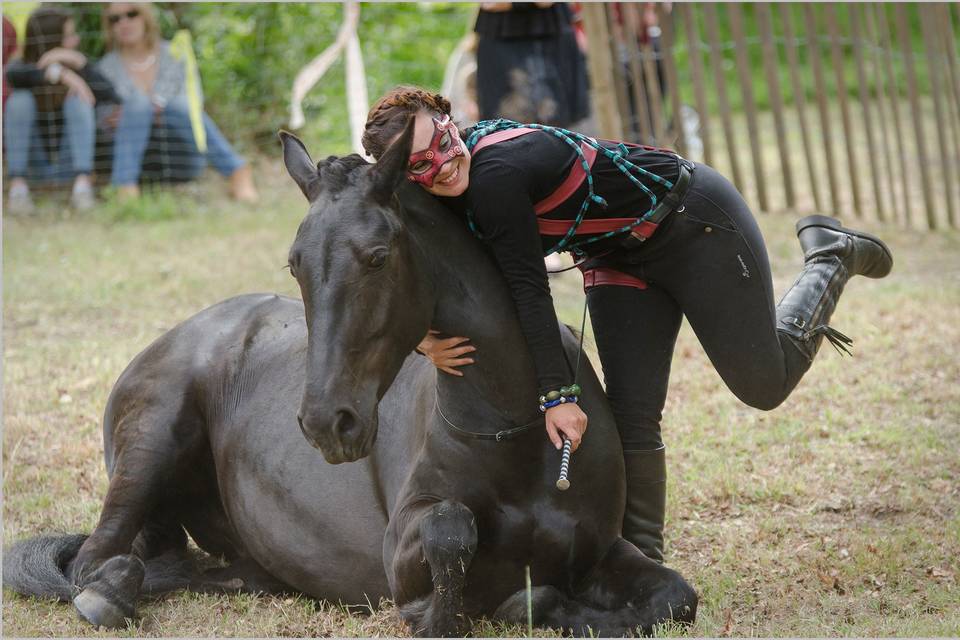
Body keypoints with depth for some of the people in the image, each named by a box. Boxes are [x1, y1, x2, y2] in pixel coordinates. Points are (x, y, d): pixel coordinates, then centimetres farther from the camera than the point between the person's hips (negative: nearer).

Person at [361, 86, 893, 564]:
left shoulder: (495, 174, -35)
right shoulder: (446, 200, -10)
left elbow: (527, 289, -34)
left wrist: (557, 393, -34)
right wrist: (426, 342, -24)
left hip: (698, 223, -7)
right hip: (623, 260, 7)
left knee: (764, 384, 7)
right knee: (630, 417, -1)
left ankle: (829, 259, 28)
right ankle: (640, 559, 11)